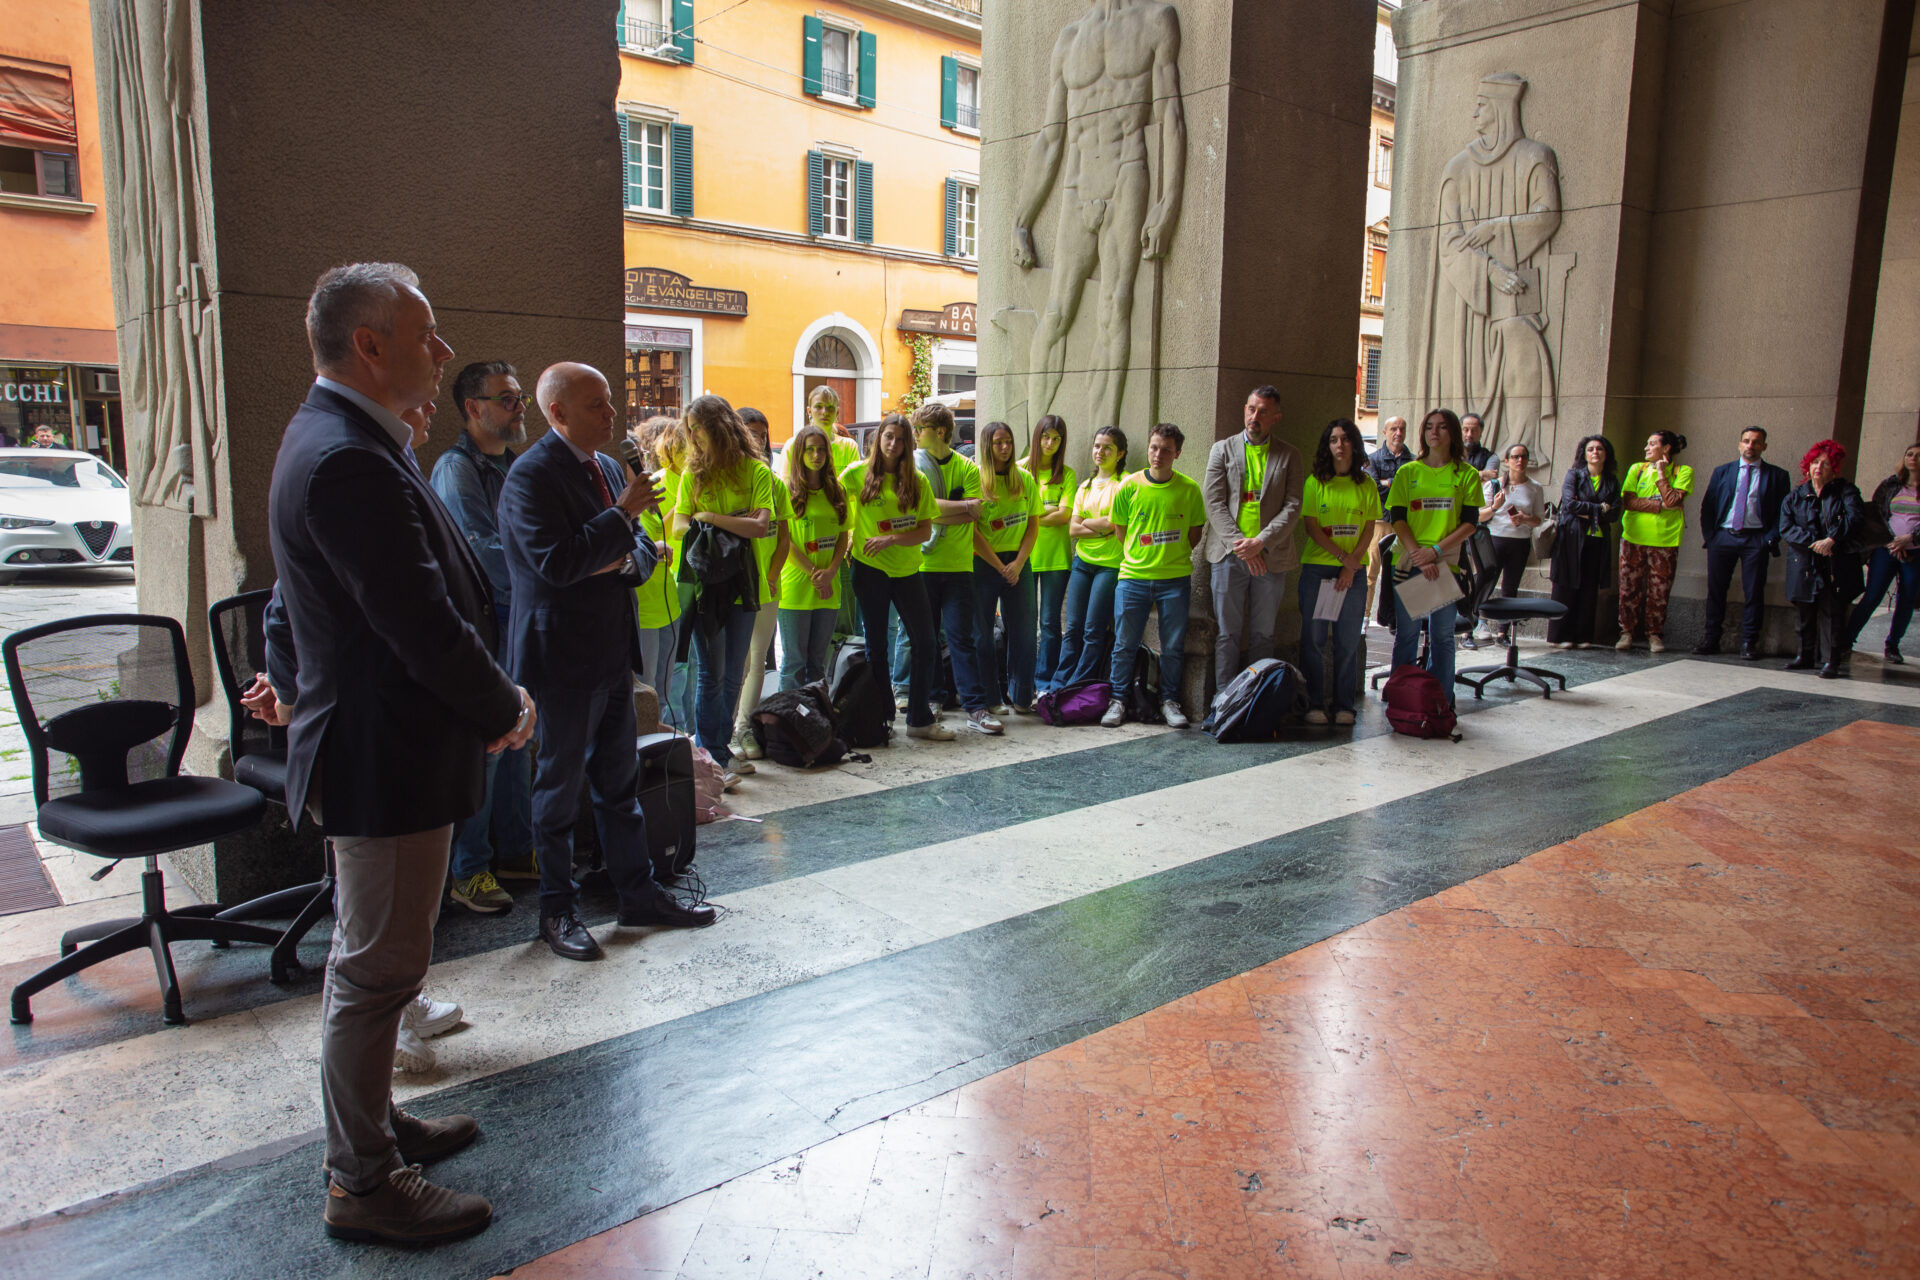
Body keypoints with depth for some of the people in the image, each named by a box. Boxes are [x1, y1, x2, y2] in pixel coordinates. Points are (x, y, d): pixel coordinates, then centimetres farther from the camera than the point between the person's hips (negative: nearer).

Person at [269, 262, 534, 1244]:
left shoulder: (341, 442, 11)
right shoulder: (348, 463, -24)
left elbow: (439, 594, 11)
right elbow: (424, 624, -25)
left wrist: (489, 698, 5)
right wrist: (504, 708, -10)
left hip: (381, 747, 11)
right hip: (387, 758, -11)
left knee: (374, 960, 23)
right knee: (376, 970, 3)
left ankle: (369, 1123, 41)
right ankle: (362, 1183, 20)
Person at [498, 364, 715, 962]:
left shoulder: (607, 467, 12)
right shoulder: (532, 475, -15)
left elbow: (641, 551, 16)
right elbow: (556, 563, -25)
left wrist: (628, 558, -7)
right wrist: (622, 515, -20)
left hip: (613, 650, 8)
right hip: (564, 657, -8)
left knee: (620, 781, 16)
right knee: (559, 787, 6)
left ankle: (639, 892, 28)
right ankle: (557, 910, 20)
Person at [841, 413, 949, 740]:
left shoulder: (918, 480, 3)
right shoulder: (858, 473, -1)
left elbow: (925, 531, -2)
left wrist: (890, 540, -15)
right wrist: (849, 537, -2)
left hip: (906, 569, 2)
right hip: (869, 568, -2)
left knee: (924, 641, 1)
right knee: (875, 645, 5)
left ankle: (920, 719, 12)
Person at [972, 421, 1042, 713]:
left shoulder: (1025, 479, 8)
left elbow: (1033, 525, 7)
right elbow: (972, 531, -8)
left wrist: (1018, 563, -5)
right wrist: (1000, 567, -10)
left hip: (1018, 562, 3)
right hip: (983, 563, -3)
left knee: (1023, 630, 3)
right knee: (982, 631, 2)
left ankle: (1021, 697, 14)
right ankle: (987, 698, 11)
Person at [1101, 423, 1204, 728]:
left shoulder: (1189, 489, 0)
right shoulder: (1129, 486, -1)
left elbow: (1194, 533, 10)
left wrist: (1173, 557, 6)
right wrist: (1136, 558, 8)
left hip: (1175, 580, 0)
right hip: (1133, 577, 0)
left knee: (1173, 645, 6)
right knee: (1125, 643, 3)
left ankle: (1169, 700, 20)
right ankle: (1118, 700, 16)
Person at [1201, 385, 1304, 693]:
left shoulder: (1289, 456, 7)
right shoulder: (1222, 450, 7)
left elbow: (1292, 507, -2)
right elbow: (1214, 503, -1)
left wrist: (1260, 543, -15)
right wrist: (1240, 545, -12)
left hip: (1270, 556, 0)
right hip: (1229, 555, 0)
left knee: (1263, 635, 7)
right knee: (1227, 634, 2)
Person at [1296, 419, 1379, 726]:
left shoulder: (1366, 484, 7)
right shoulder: (1315, 482, 2)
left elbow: (1369, 528, 4)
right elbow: (1310, 527, -4)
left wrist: (1352, 564, -8)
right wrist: (1342, 556, -11)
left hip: (1354, 571, 1)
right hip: (1316, 567, -1)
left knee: (1348, 640, 3)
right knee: (1313, 638, 0)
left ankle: (1343, 704, 12)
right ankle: (1314, 704, 9)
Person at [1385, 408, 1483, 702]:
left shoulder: (1467, 475, 5)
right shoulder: (1407, 472, 7)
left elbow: (1470, 524, 0)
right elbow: (1397, 519, 1)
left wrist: (1435, 550, -13)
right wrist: (1417, 554, -13)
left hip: (1446, 564, 0)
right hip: (1407, 563, 0)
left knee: (1442, 635, 3)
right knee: (1406, 633, 4)